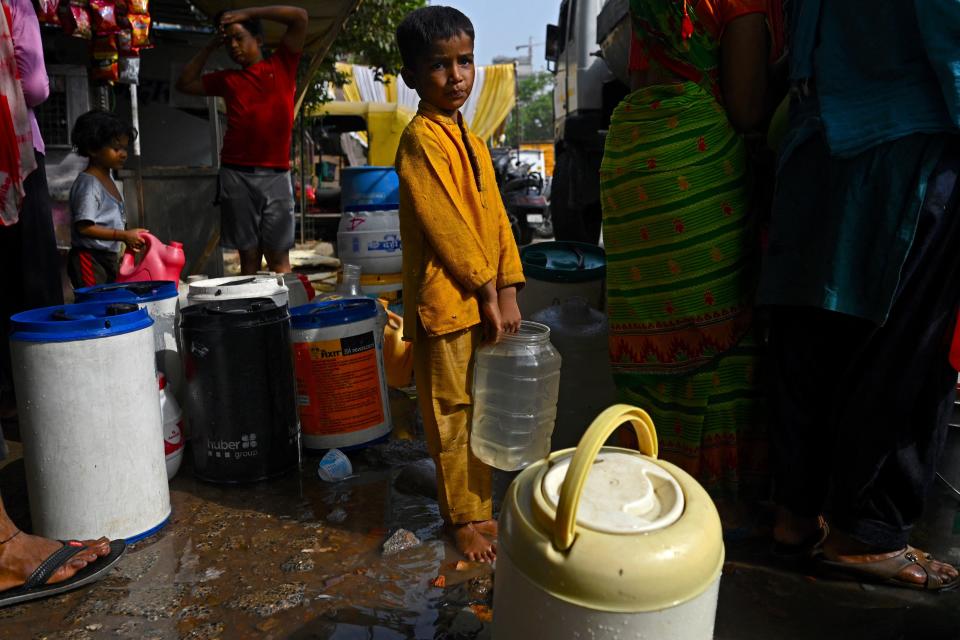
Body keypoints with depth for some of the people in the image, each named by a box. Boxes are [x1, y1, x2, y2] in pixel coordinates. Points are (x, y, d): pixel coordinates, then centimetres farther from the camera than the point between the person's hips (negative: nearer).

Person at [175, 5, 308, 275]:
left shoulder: (281, 64, 12)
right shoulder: (227, 79, 19)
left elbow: (300, 16, 5)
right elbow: (185, 83, 27)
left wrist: (248, 13, 6)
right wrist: (210, 47, 22)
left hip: (276, 174, -2)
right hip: (236, 175, 2)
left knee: (278, 258, -3)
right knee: (248, 255, 3)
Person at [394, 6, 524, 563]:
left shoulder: (472, 139, 14)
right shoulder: (421, 140, -11)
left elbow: (496, 217, 10)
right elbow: (446, 226, -17)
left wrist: (509, 290, 2)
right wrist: (488, 291, -13)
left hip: (485, 301, 8)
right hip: (446, 301, -8)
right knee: (454, 414, 4)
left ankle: (480, 505, 33)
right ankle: (464, 517, 20)